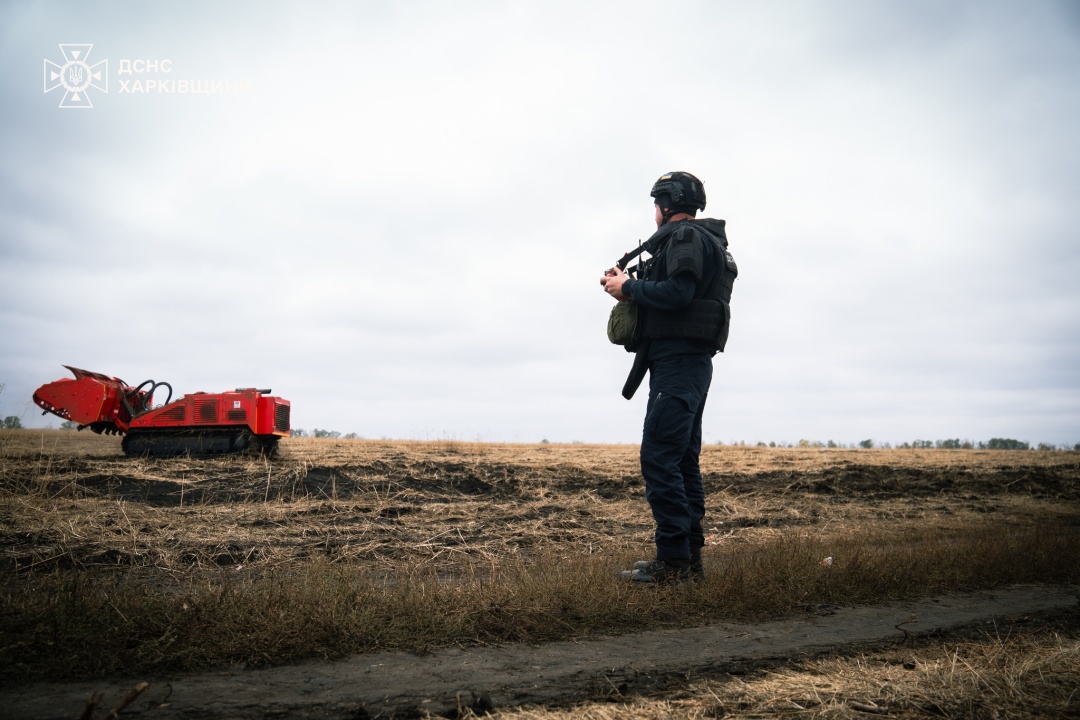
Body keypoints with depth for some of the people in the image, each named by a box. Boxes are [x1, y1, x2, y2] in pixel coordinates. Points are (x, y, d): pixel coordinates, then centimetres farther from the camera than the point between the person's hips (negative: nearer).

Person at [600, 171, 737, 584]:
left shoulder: (685, 237, -7)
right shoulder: (700, 242, 25)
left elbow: (678, 292, -22)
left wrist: (629, 287, -9)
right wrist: (629, 284, 10)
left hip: (677, 361, -11)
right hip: (689, 364, 11)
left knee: (658, 457, -13)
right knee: (683, 460, 11)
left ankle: (673, 560, -12)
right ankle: (690, 558, 15)